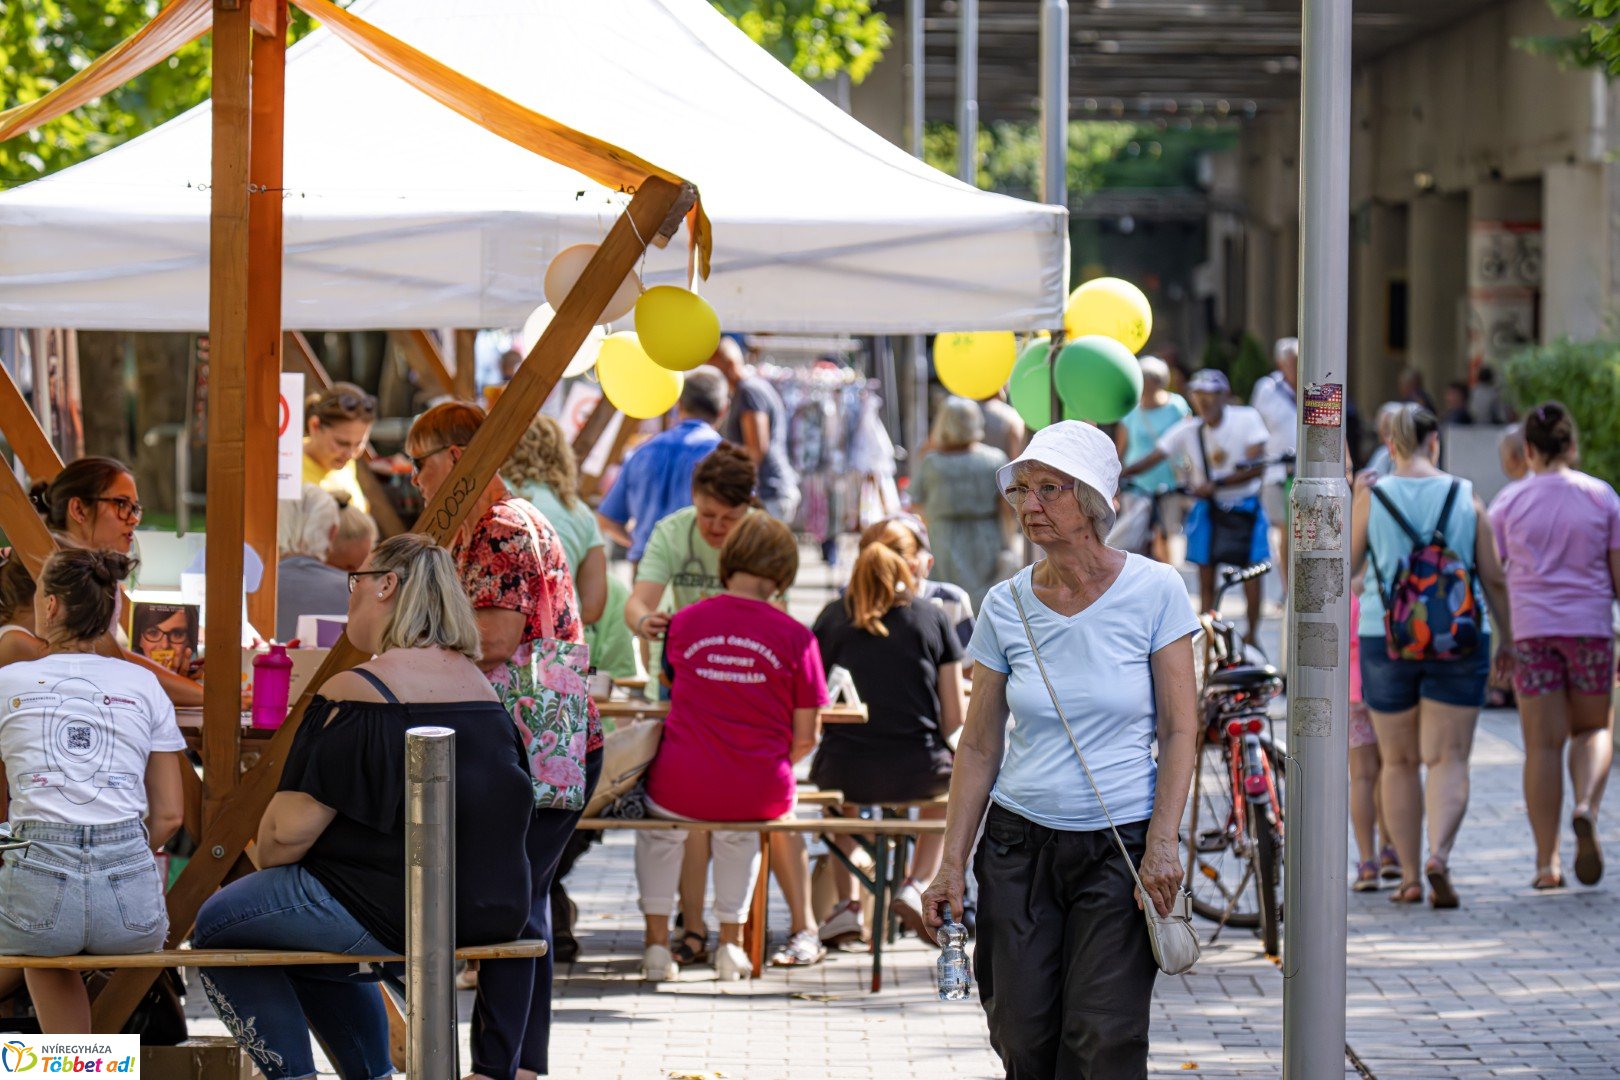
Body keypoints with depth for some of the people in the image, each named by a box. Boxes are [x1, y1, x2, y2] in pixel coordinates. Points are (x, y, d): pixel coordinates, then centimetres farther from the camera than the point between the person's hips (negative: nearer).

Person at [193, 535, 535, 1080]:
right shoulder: (478, 683, 8)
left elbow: (289, 830, -17)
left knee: (217, 927, 11)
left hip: (389, 913, -8)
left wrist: (265, 862, 7)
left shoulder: (357, 693, -16)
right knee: (309, 943, 32)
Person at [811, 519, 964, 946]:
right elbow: (954, 721, 1)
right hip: (916, 774, -1)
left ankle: (846, 903, 28)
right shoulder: (933, 617, 2)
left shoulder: (833, 617, 4)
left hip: (846, 774, 1)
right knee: (953, 780, 36)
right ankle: (917, 884, 18)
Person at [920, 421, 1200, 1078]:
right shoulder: (1006, 606, 2)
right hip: (1020, 845, 3)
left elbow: (1179, 730, -4)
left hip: (1120, 846, -3)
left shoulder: (1154, 592, -6)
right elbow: (979, 746, 6)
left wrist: (1162, 844, -13)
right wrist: (952, 864, 3)